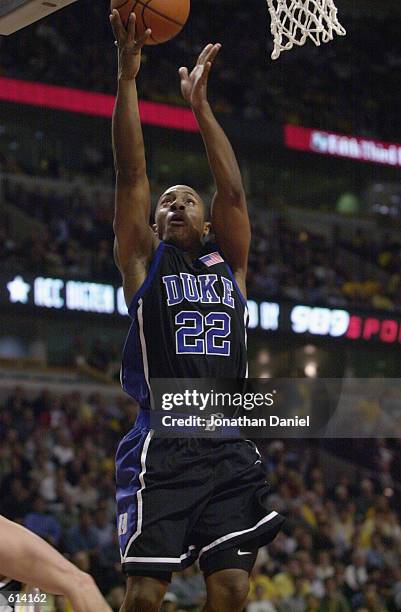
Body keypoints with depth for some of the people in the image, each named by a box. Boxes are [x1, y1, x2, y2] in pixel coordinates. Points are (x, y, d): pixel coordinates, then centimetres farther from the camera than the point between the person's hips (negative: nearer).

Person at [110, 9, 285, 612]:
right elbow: (132, 176, 4)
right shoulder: (145, 262, 11)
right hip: (162, 449, -3)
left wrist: (199, 103, 13)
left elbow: (232, 189, 11)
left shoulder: (229, 264, 18)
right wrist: (128, 75, -1)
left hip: (229, 450, 3)